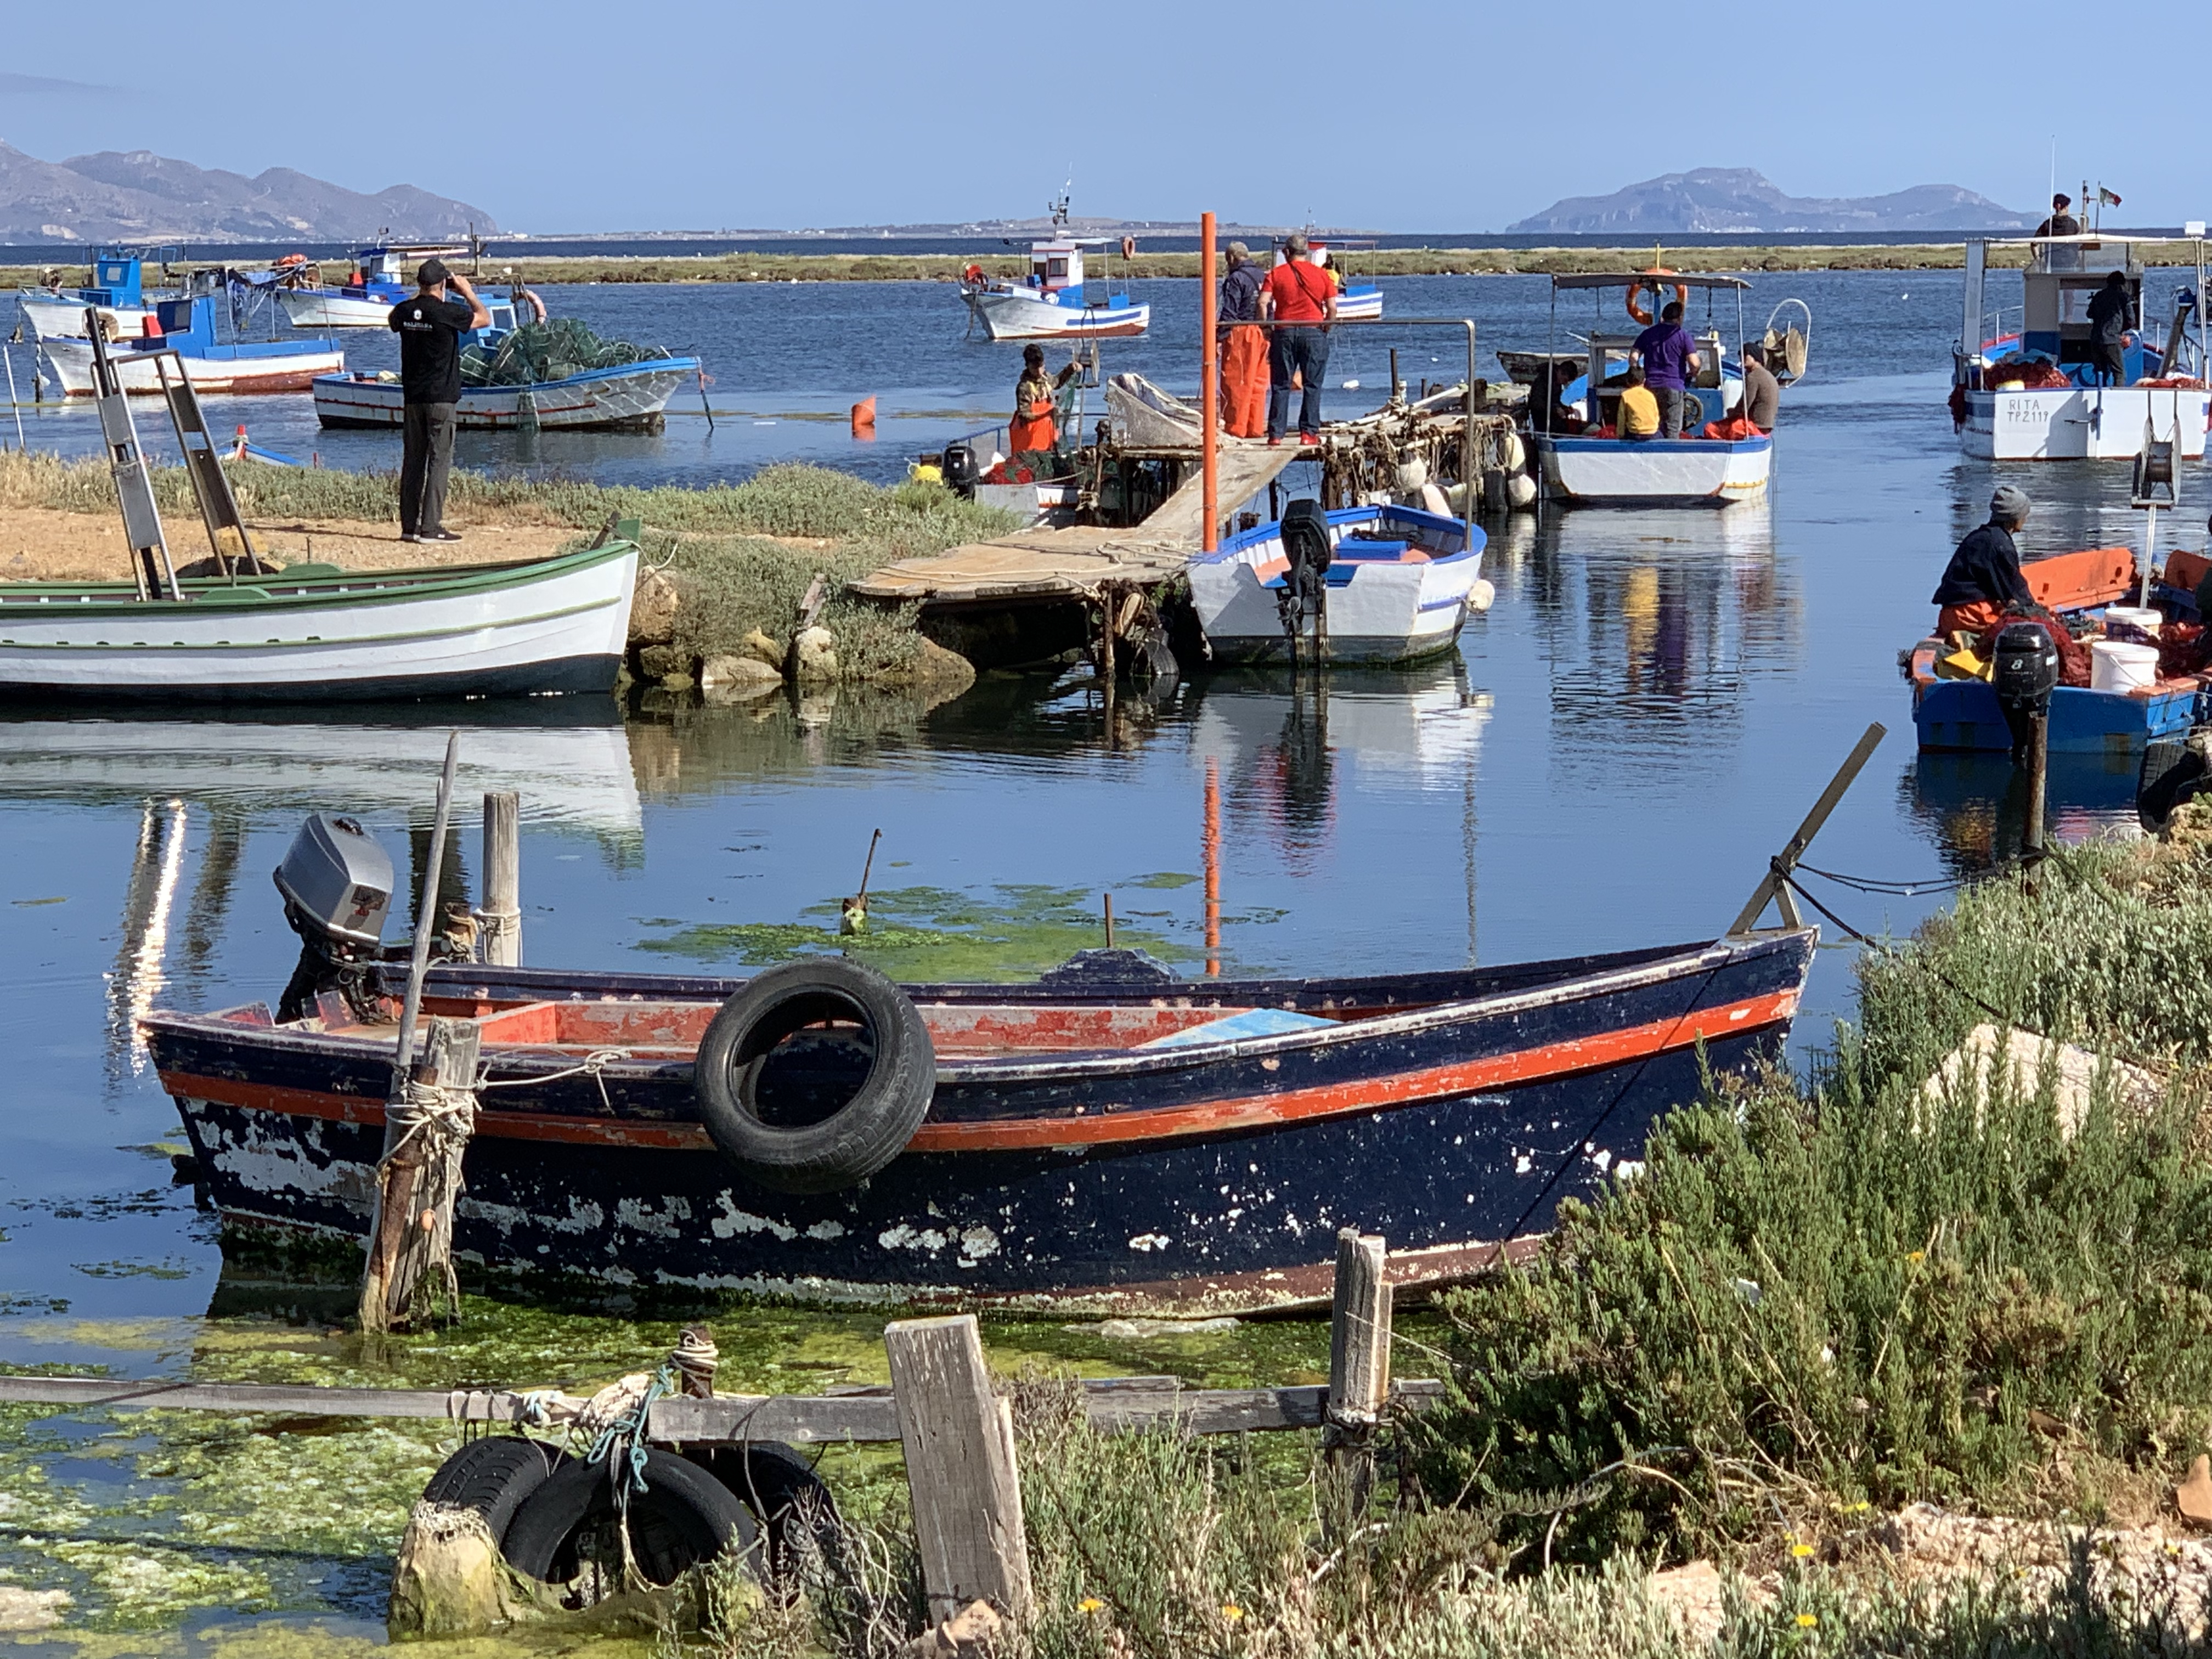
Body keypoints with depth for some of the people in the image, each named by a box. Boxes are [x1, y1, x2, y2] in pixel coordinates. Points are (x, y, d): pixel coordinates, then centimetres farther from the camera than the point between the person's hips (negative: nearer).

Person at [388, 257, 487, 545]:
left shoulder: (405, 311, 2)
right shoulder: (448, 312, -14)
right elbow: (485, 319, 0)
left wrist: (420, 295, 29)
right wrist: (468, 292, 12)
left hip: (412, 397, 6)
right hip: (441, 397, -6)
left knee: (412, 459, 10)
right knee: (439, 460, -3)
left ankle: (409, 525, 12)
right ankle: (430, 527, -8)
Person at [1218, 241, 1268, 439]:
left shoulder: (1236, 279, -10)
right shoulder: (1264, 276, 13)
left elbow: (1229, 313, -14)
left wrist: (1220, 339, -13)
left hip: (1241, 333, -7)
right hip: (1263, 333, 7)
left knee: (1235, 383, -3)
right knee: (1258, 383, 10)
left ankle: (1235, 428, -4)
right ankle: (1256, 427, 12)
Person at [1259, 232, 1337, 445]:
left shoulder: (1276, 274, 3)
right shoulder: (1321, 275, 4)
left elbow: (1263, 303, -8)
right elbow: (1332, 308, -3)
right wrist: (1326, 330, 10)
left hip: (1284, 332, 0)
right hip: (1313, 332, 0)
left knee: (1280, 386, 6)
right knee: (1312, 386, 5)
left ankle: (1276, 433, 3)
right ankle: (1309, 432, 0)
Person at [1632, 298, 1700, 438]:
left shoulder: (1648, 334, 11)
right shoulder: (1684, 336, -1)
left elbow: (1633, 358, 4)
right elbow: (1694, 364, -8)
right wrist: (1693, 373, 13)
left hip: (1651, 385, 4)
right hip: (1673, 387, -4)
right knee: (1673, 429, -2)